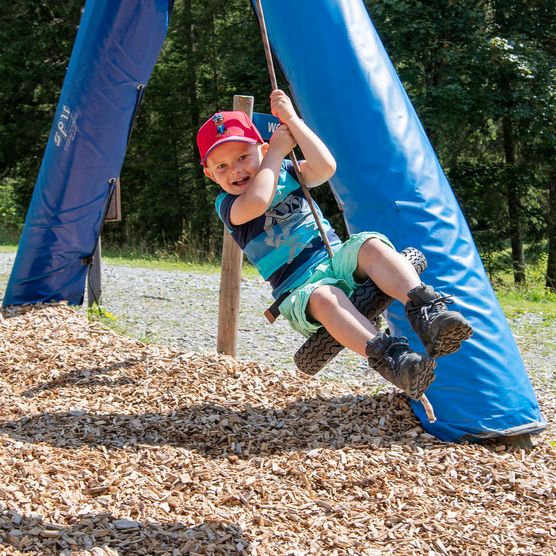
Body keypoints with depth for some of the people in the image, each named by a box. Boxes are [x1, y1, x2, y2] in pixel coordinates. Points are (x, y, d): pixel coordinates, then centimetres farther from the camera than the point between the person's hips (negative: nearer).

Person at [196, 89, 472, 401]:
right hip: (299, 289, -4)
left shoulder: (286, 172, 14)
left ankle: (427, 311, -47)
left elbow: (325, 167, -7)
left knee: (371, 245, -30)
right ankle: (391, 360, -59)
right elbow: (257, 202, -22)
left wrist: (293, 121, -8)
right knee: (324, 297, -39)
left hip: (336, 258, 4)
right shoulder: (227, 204, 3)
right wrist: (277, 150, -10)